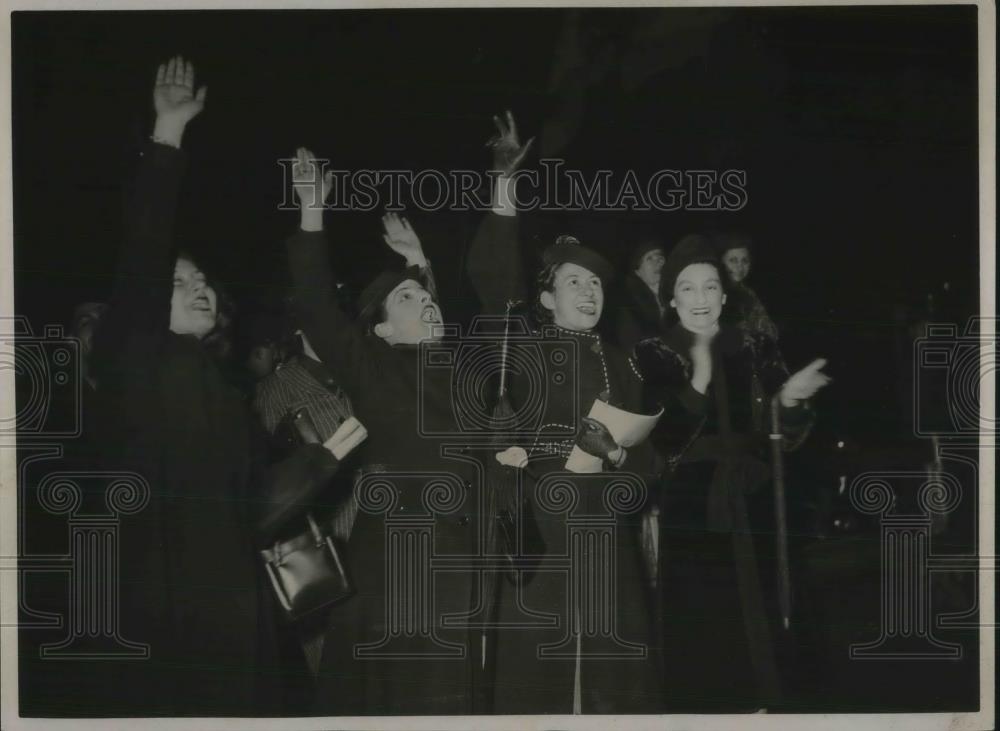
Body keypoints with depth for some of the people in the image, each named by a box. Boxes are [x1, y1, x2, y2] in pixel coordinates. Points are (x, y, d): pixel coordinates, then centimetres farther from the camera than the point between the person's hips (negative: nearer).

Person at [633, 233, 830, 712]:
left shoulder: (756, 349, 6)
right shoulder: (653, 356, 0)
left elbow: (788, 438, 2)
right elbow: (659, 442, -12)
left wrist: (790, 401, -20)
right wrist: (697, 385, -26)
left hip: (747, 508, 2)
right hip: (688, 514, -2)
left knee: (750, 625, 1)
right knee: (697, 628, -6)